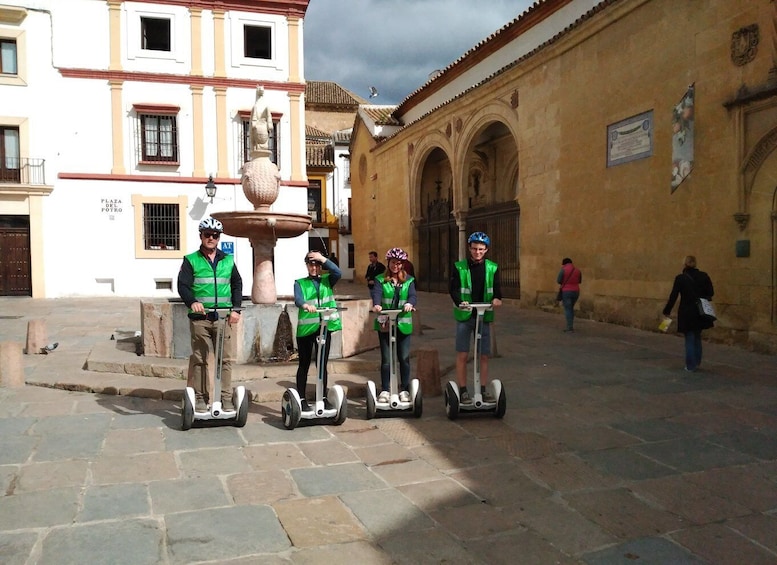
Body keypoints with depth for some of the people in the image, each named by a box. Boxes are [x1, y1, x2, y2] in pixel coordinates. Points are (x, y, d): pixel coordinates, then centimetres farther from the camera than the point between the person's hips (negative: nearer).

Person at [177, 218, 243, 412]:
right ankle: (199, 398, 10)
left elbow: (237, 285, 14)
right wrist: (192, 302, -23)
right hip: (200, 318, -2)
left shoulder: (228, 260, 15)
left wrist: (236, 309, 1)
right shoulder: (191, 260, 7)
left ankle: (226, 398, 7)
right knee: (199, 359, 1)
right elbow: (183, 285, -4)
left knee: (226, 359, 0)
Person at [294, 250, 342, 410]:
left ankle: (323, 398, 16)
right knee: (304, 365, 5)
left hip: (324, 327, 2)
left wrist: (323, 259, -9)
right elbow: (298, 299, -15)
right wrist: (305, 305, -37)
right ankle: (302, 399, 12)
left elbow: (338, 273, -9)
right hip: (305, 328, -2)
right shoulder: (300, 283, 5)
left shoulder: (327, 281, 12)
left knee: (323, 364, 8)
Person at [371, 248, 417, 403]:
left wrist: (410, 303, -30)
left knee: (404, 358, 4)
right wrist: (376, 304, -34)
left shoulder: (409, 280, 10)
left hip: (403, 324, 1)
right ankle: (385, 390, 14)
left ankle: (404, 390, 16)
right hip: (384, 324, -1)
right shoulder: (380, 279, 6)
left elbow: (412, 295, -6)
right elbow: (376, 293, -12)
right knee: (386, 359, 4)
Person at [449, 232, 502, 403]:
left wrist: (497, 298, -24)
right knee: (462, 355, 0)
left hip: (484, 316, 2)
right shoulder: (459, 267, -1)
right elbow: (453, 289, -9)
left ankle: (483, 389, 19)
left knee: (484, 355, 7)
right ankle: (463, 390, 11)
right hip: (464, 316, -2)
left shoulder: (493, 268, 6)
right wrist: (459, 302, -29)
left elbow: (497, 288, -1)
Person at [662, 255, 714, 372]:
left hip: (686, 313, -3)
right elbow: (711, 293, 3)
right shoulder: (704, 276, -2)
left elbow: (673, 296, -10)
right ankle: (697, 362, 24)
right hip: (700, 313, 3)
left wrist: (667, 311, -1)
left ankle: (691, 365, 9)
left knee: (689, 339, 7)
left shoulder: (680, 278, -11)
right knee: (697, 338, 19)